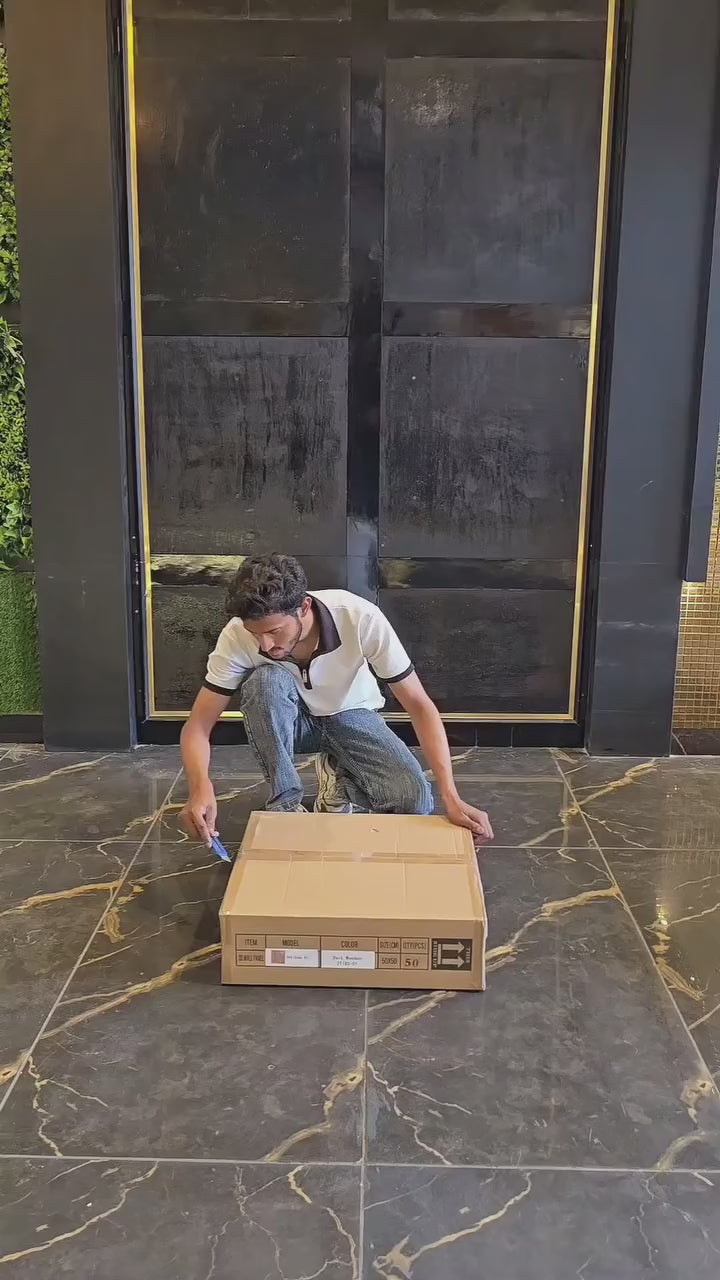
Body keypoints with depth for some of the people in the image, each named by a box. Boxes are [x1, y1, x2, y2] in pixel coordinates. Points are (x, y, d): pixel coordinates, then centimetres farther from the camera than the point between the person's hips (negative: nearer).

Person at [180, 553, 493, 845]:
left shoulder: (360, 618, -33)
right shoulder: (237, 636, -29)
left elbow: (419, 705, -27)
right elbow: (198, 726, -25)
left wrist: (451, 798, -34)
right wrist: (201, 788, -46)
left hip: (352, 716, 0)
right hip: (290, 721, 1)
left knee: (414, 801, -26)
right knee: (264, 680, -36)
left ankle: (339, 775, 4)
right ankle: (285, 801, -15)